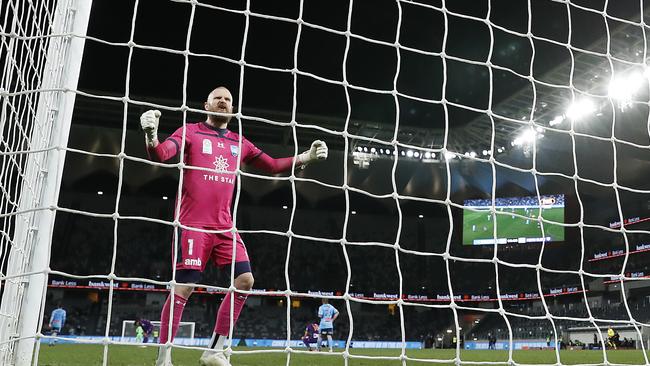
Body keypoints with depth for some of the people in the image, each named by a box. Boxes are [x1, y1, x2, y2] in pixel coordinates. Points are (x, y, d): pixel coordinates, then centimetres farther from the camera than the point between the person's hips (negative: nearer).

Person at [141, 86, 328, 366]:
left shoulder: (239, 143, 16)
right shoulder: (190, 132, 3)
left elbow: (272, 165, 22)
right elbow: (160, 154, -11)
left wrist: (306, 157, 12)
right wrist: (151, 135, -33)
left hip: (224, 226, 5)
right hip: (193, 224, -5)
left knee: (245, 280, -3)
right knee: (184, 286, -8)